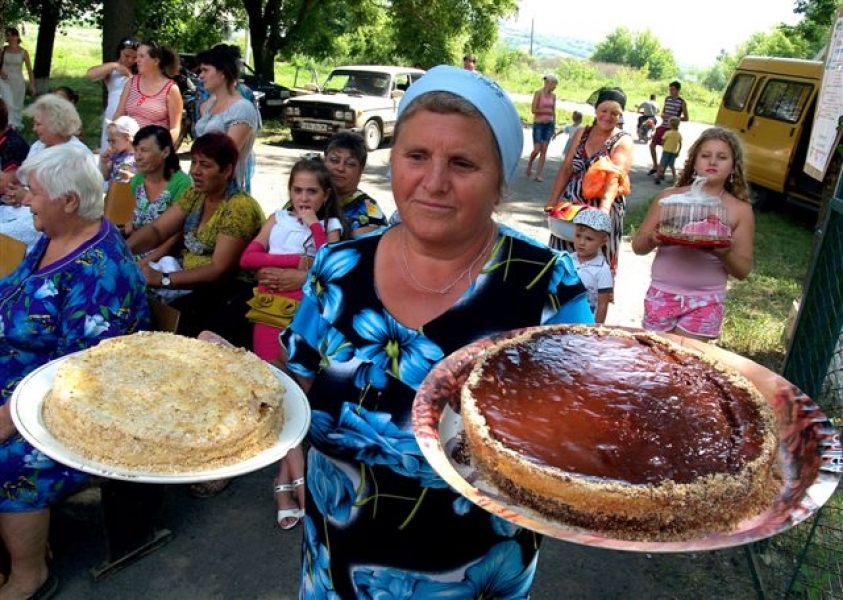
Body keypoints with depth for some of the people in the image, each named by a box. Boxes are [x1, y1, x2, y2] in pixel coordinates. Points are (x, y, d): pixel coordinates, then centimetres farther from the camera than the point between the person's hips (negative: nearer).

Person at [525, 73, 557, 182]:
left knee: (544, 151, 0)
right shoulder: (538, 93, -7)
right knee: (537, 149, -6)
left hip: (549, 124, 5)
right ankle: (529, 165, 23)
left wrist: (554, 126, 10)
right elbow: (533, 109, -11)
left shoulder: (553, 96, 9)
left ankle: (538, 174, 3)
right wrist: (546, 111, -10)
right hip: (539, 124, -5)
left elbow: (553, 112, 13)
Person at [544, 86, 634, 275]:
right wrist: (553, 200, 3)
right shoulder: (581, 133, 7)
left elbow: (614, 178, -23)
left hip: (601, 208, -4)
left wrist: (603, 209, -37)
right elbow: (566, 169, 8)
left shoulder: (623, 141, -8)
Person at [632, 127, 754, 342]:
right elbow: (637, 245, 4)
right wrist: (652, 239, -19)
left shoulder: (740, 210, 0)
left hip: (705, 302, -1)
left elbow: (743, 270, 0)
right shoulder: (669, 197, 1)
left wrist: (725, 254, -21)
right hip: (662, 295, 1)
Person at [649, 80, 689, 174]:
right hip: (662, 126, 5)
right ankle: (655, 166, 16)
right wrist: (663, 115, -7)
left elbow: (686, 118, -4)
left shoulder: (682, 102, -6)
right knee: (652, 145, 1)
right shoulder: (667, 99, 8)